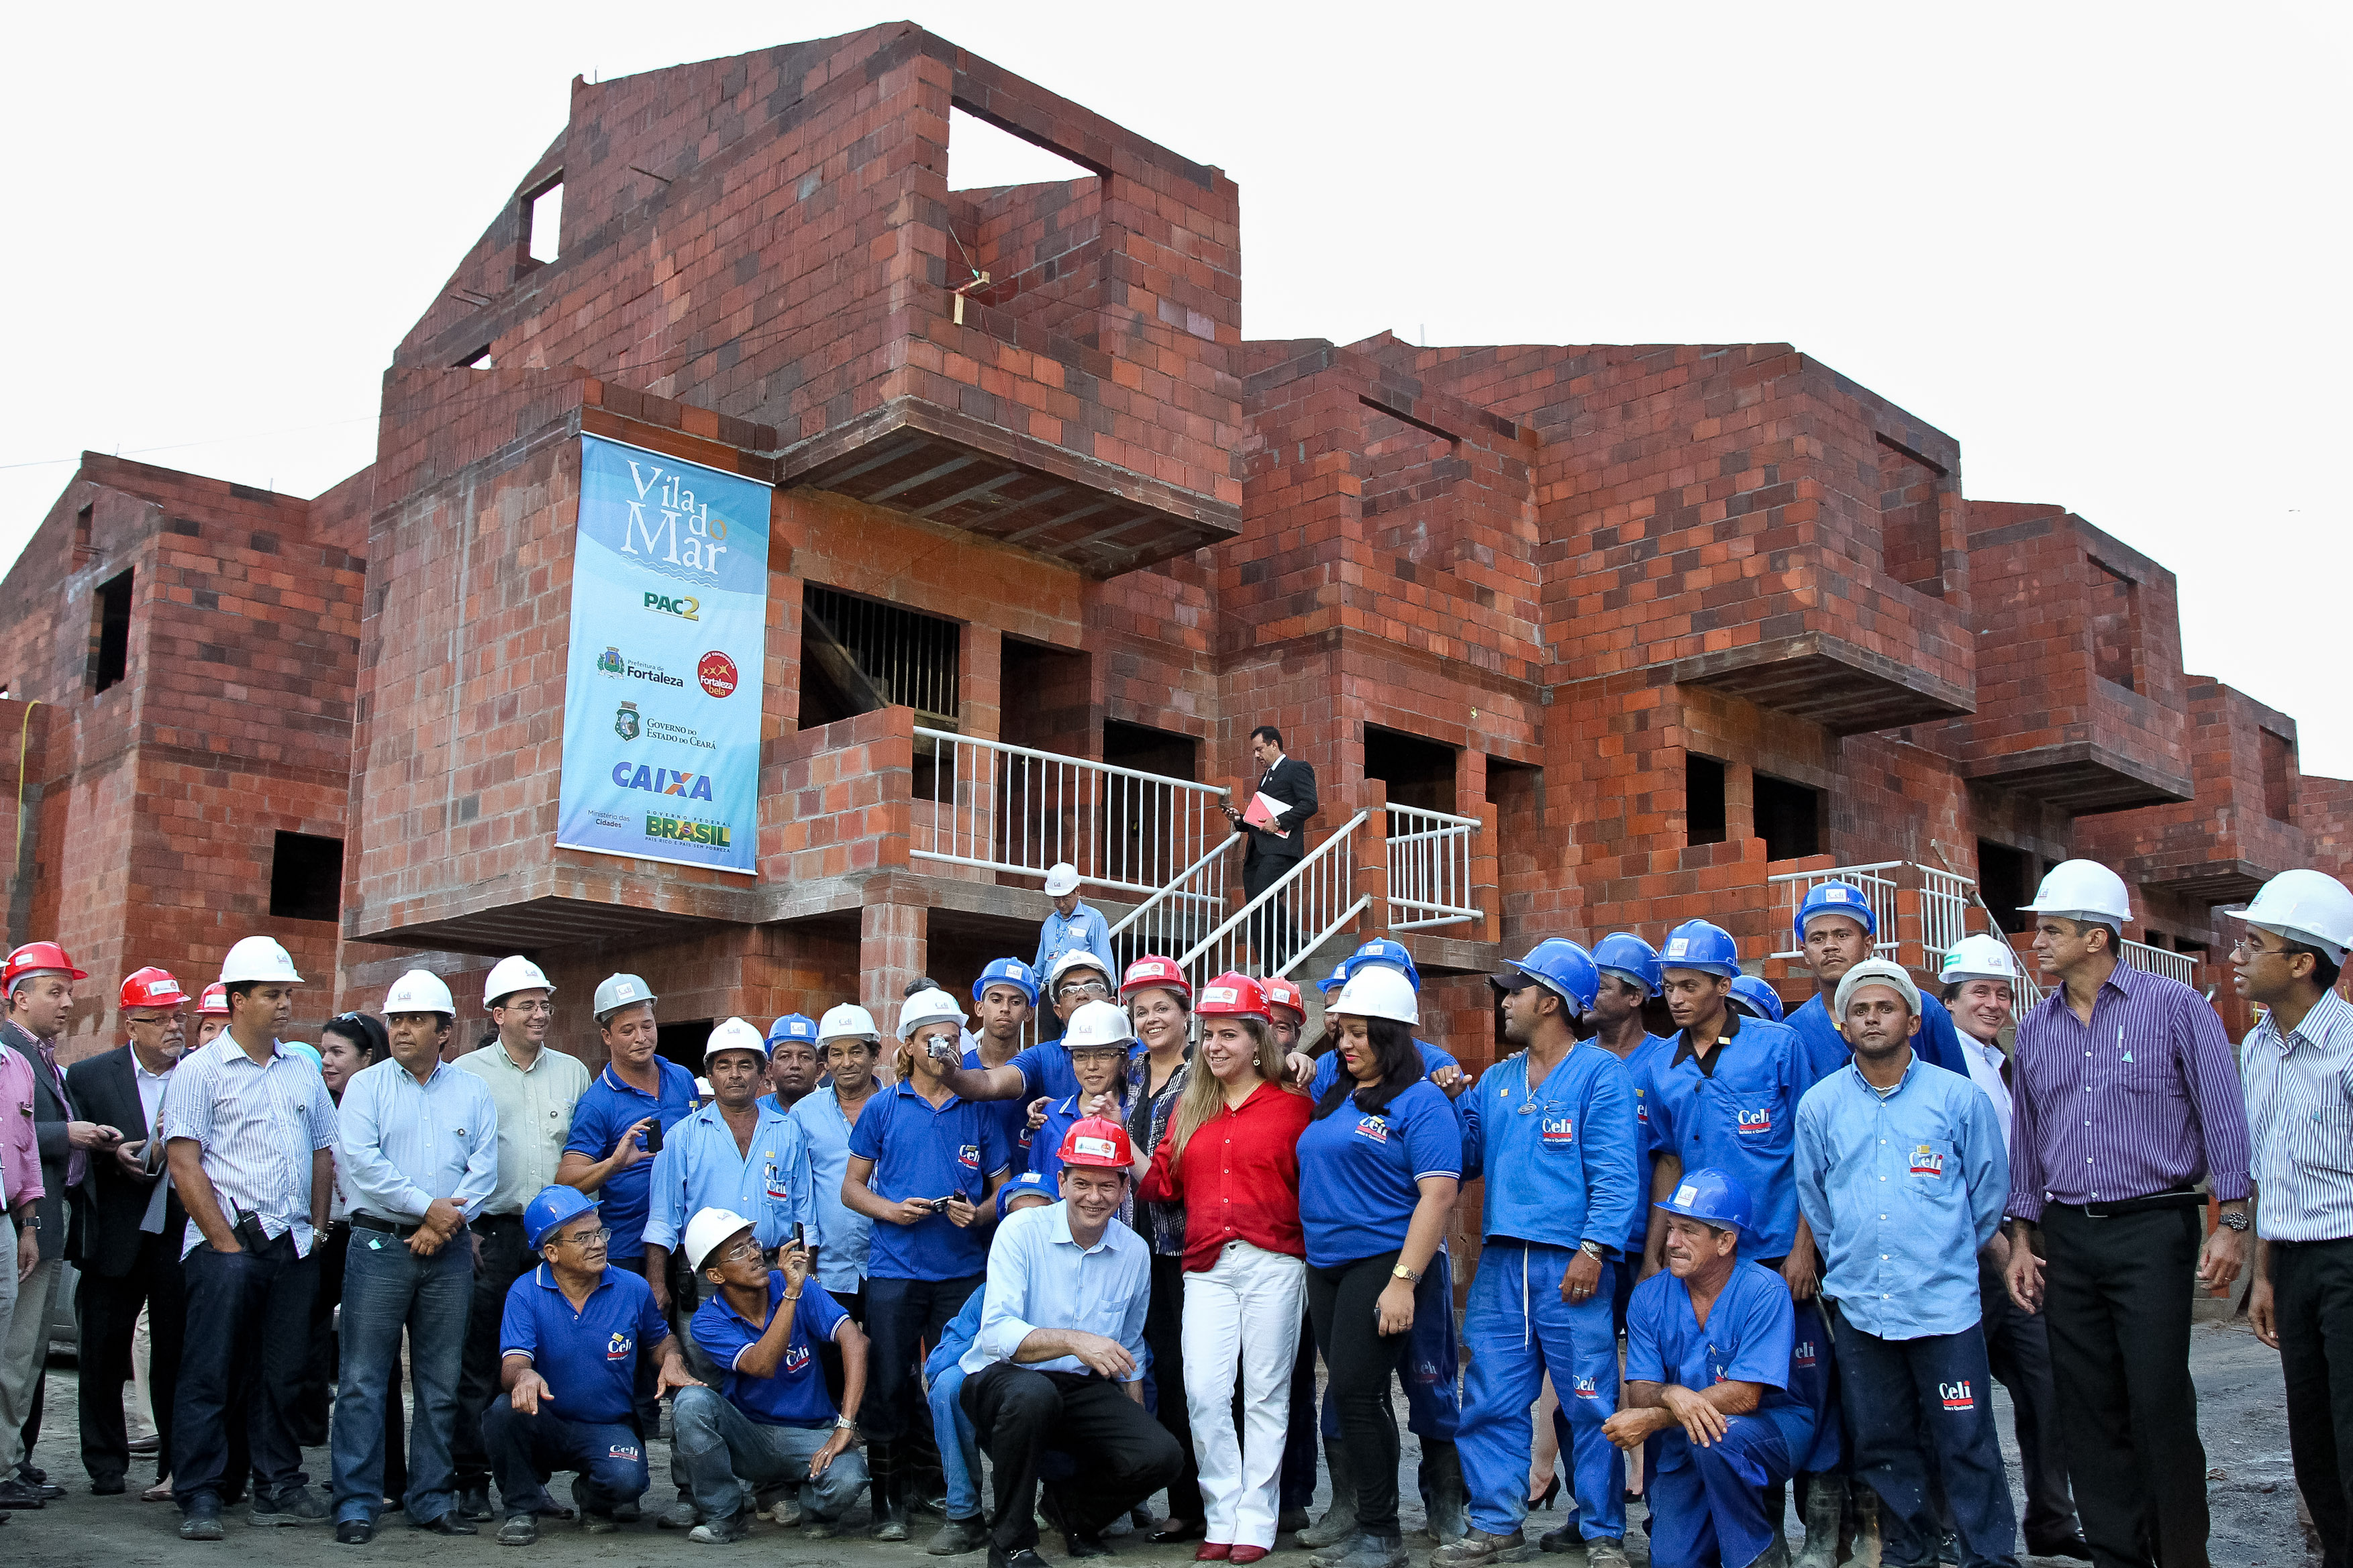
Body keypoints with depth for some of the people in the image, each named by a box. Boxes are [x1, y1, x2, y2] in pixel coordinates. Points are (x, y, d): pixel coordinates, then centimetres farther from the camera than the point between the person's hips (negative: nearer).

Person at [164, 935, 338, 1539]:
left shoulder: (303, 1072, 15)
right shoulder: (200, 1070, -1)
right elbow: (185, 1164, -7)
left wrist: (317, 1230, 8)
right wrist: (227, 1243, -11)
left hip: (294, 1247, 5)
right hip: (228, 1245, -5)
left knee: (281, 1374, 9)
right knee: (209, 1374, -3)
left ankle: (278, 1489, 16)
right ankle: (199, 1498, 4)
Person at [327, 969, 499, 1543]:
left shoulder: (471, 1092, 11)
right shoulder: (366, 1086, 5)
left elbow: (484, 1168, 3)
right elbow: (360, 1162, -8)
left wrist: (445, 1223, -11)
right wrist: (427, 1206, -13)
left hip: (450, 1250, 2)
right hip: (379, 1243, -2)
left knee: (441, 1382, 6)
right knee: (363, 1379, -3)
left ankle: (432, 1499, 14)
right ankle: (356, 1505, 3)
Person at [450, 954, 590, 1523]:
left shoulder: (572, 1072, 13)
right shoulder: (467, 1072, 4)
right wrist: (464, 1227, -6)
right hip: (491, 1235, -2)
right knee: (479, 1363, 0)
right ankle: (472, 1480, 9)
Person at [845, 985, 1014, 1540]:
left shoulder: (979, 1109, 7)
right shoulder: (883, 1108, 5)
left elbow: (1004, 1188, 10)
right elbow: (851, 1186, 9)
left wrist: (979, 1214, -11)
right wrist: (890, 1209, -10)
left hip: (964, 1270, 0)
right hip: (894, 1267, 0)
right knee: (888, 1383, 1)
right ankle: (888, 1499, 14)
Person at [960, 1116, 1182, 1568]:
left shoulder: (1135, 1251, 4)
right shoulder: (1021, 1231, -11)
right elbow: (997, 1333, -23)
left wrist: (1137, 1424, 12)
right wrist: (1075, 1341, -36)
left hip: (1083, 1392, 4)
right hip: (1002, 1379, -4)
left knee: (1161, 1456, -20)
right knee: (1034, 1393, -39)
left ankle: (1070, 1505, 14)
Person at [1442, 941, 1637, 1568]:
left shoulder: (1600, 1073, -2)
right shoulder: (1495, 1081, 18)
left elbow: (1615, 1174, -10)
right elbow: (1465, 1155, 18)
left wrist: (1593, 1250, -18)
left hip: (1569, 1263, -6)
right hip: (1501, 1262, 6)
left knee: (1590, 1403, -1)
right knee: (1491, 1399, 7)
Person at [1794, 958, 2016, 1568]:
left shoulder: (1958, 1097, 0)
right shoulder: (1819, 1105, 5)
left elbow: (1989, 1193, 9)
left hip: (1945, 1303, -2)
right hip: (1858, 1305, 3)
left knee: (1965, 1439, -1)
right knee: (1880, 1440, 11)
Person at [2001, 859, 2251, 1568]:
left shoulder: (2174, 1007, -3)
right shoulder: (2036, 1029, 11)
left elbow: (2222, 1116, -3)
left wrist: (2231, 1222, -8)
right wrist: (2022, 1238, 13)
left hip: (2153, 1228, -5)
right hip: (2067, 1236, 5)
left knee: (2160, 1403, -7)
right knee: (2088, 1408, 7)